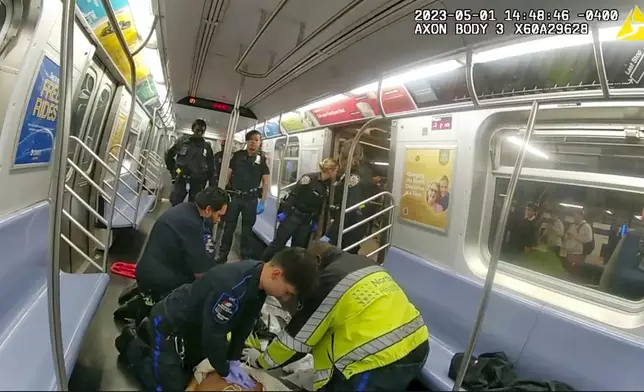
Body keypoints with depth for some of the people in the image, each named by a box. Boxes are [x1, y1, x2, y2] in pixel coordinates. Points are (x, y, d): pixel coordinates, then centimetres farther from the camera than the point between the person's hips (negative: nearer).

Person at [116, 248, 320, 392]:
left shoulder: (258, 278, -13)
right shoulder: (231, 288, -41)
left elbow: (245, 322, -2)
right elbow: (213, 335, -31)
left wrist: (234, 360, -2)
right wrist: (225, 372, -14)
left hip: (194, 322, 9)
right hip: (169, 324, -8)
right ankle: (131, 344, 16)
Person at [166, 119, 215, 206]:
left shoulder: (207, 147, 5)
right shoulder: (182, 141, 4)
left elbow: (211, 167, 9)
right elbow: (169, 155, 15)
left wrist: (205, 179, 3)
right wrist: (173, 170, 10)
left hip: (197, 182, 0)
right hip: (181, 179, 0)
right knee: (175, 204, 0)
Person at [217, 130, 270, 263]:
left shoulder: (262, 159, 1)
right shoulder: (237, 155, 3)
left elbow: (266, 181, 1)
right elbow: (227, 174, 5)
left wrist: (262, 202, -5)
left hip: (251, 199, 0)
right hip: (234, 197, 1)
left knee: (247, 229, 10)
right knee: (229, 227, 6)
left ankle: (245, 257, 22)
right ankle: (222, 256, 18)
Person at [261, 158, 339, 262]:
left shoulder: (327, 186, 5)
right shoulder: (309, 178, -16)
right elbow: (293, 195, -15)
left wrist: (315, 222, 14)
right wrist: (284, 211, -16)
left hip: (307, 220, 6)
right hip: (293, 215, -6)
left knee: (298, 247, 10)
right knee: (279, 242, -1)